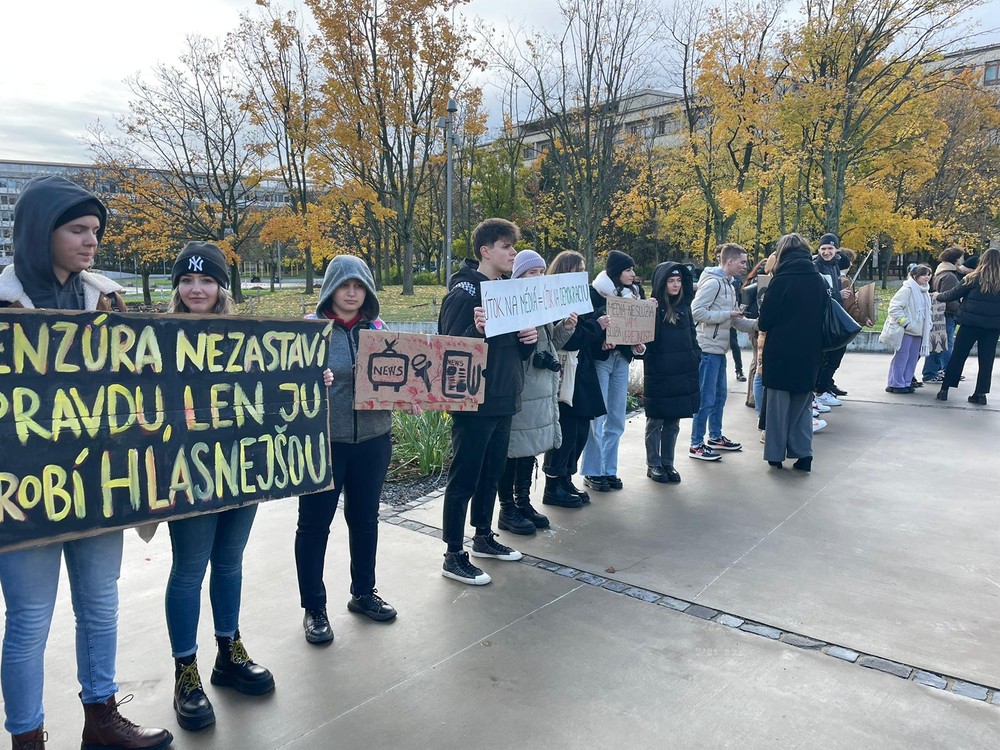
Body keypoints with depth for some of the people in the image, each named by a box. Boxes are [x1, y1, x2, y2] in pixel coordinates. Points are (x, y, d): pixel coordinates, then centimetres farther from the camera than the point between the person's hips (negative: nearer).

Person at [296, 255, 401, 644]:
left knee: (365, 519, 17)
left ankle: (363, 593, 35)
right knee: (314, 524, 6)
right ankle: (313, 608, 22)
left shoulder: (379, 328, 6)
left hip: (373, 440, 4)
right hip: (322, 442, -4)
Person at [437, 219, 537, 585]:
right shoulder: (464, 292, -14)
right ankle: (454, 556, 12)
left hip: (503, 402, 8)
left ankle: (484, 537, 35)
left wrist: (529, 340, -2)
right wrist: (477, 330, -36)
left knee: (492, 472, 19)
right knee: (463, 479, 1)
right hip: (474, 403, -8)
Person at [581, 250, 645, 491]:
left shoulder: (633, 293, 10)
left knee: (616, 420, 9)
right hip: (599, 358, -6)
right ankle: (593, 472, 9)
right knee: (597, 418, -2)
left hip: (621, 359, 6)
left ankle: (609, 470, 20)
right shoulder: (595, 292, -7)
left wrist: (638, 345, -2)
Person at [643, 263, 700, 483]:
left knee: (673, 422, 12)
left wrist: (695, 358, 9)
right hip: (658, 374, -5)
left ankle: (668, 463, 23)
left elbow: (692, 335, 18)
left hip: (683, 373, 5)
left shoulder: (684, 306, 10)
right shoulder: (653, 306, -7)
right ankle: (653, 465, 16)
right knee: (655, 421, 6)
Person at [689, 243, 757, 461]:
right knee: (706, 399, -6)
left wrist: (756, 323, 3)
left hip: (719, 349, 10)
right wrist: (727, 314, -18)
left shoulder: (727, 285, 17)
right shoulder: (713, 282, -14)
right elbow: (696, 311, -22)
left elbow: (736, 320, 18)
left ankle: (715, 437, 31)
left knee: (719, 395, 18)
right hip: (708, 348, -10)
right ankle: (696, 445, 2)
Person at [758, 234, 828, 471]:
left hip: (781, 354, -4)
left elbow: (765, 321, -11)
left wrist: (763, 325, 10)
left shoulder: (781, 281, -14)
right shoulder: (820, 282, 2)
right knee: (803, 404, 16)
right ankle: (802, 453, 15)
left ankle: (775, 454, 13)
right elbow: (824, 318, 9)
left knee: (778, 405, 7)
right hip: (809, 355, 4)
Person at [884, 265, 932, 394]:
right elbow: (894, 307, -18)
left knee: (912, 358, 10)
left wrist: (927, 327, 17)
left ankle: (906, 382, 18)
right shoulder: (907, 289, -11)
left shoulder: (925, 291, 16)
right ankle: (895, 384, 0)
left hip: (918, 331, 9)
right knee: (901, 357, -6)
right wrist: (904, 322, -18)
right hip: (906, 331, -9)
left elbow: (926, 311, 26)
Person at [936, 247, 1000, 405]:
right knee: (986, 360, 9)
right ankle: (981, 393, 9)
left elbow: (954, 293, 1)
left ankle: (945, 389, 8)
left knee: (957, 356, 6)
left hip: (971, 323, -2)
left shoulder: (975, 278, -5)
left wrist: (939, 296, 18)